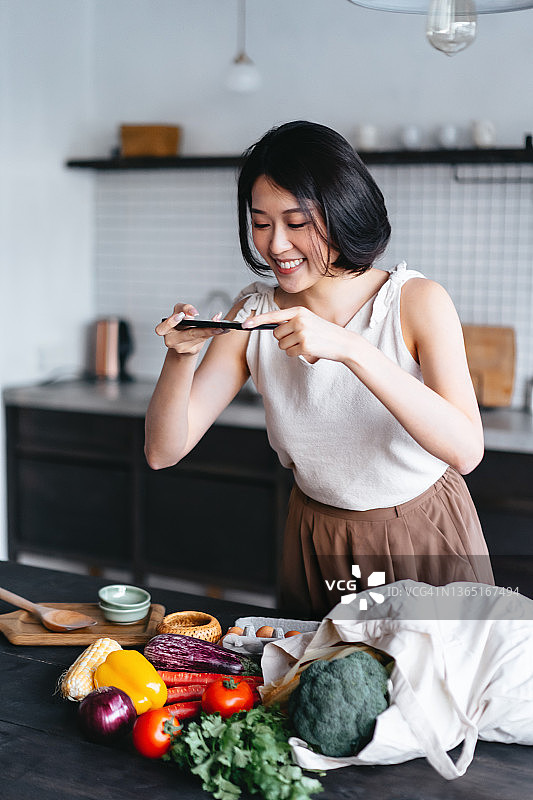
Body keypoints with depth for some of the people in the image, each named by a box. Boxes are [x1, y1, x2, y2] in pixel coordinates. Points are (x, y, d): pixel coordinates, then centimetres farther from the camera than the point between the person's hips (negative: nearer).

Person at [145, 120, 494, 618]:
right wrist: (181, 354, -28)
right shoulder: (253, 316, -9)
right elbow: (163, 452, -9)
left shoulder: (418, 301, -17)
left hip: (425, 540, -2)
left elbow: (466, 450, -31)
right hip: (316, 545, 2)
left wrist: (349, 347, -39)